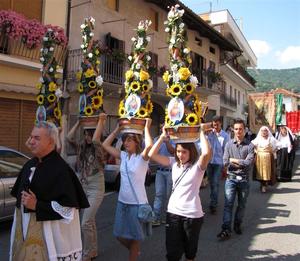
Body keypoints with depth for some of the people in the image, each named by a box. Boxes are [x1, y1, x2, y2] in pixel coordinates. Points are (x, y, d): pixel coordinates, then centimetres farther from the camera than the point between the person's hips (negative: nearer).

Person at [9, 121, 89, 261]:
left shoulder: (61, 169, -19)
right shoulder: (30, 165, 6)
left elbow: (68, 208, -21)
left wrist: (37, 206, -21)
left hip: (47, 232, -7)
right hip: (24, 229, 7)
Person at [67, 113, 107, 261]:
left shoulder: (100, 149, -10)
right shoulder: (82, 148, 6)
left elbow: (95, 140, -31)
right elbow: (69, 138, -8)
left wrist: (101, 121, -22)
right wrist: (79, 122, -4)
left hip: (96, 189, -6)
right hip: (82, 187, 6)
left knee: (85, 223, -8)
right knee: (90, 221, 16)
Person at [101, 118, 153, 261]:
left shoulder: (142, 157, -14)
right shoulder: (123, 155, 4)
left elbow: (149, 145, -36)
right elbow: (105, 145, 6)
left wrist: (146, 127, -23)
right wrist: (118, 129, 1)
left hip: (137, 203, -6)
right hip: (122, 201, 6)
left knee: (134, 237, 11)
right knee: (120, 235, 18)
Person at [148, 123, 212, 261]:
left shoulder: (198, 165, -12)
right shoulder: (174, 162, 2)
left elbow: (207, 153, -34)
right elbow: (152, 155, -4)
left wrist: (202, 132, -22)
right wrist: (163, 136, -8)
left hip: (192, 214, -3)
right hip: (173, 211, 3)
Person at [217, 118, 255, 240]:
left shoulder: (250, 146, -4)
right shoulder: (229, 144, 0)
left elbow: (248, 163, -14)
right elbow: (225, 162, -7)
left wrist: (233, 160, -9)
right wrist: (241, 163, -11)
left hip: (244, 179, 0)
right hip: (231, 178, 0)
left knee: (242, 205, 14)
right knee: (228, 204, -3)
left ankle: (237, 225, 33)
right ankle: (226, 229, 1)